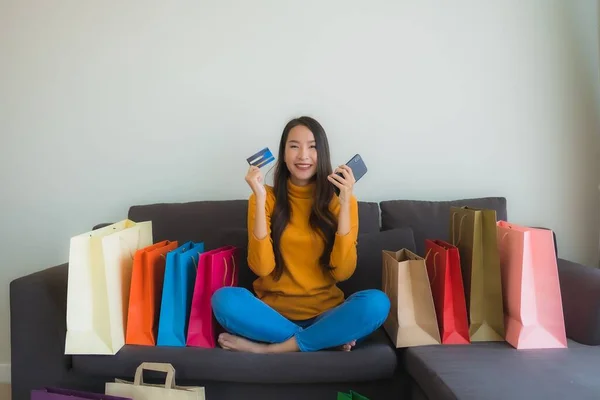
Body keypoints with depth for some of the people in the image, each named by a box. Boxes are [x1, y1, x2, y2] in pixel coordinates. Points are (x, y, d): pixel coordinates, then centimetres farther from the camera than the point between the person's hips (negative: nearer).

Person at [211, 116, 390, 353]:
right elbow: (261, 267, -12)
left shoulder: (340, 199, 1)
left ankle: (267, 348, -19)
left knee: (376, 303, -29)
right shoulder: (267, 197, 0)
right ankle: (328, 337, -17)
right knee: (224, 299, -30)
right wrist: (260, 199, -17)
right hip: (273, 311, 0)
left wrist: (345, 202, -16)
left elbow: (342, 272, -10)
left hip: (325, 312, 1)